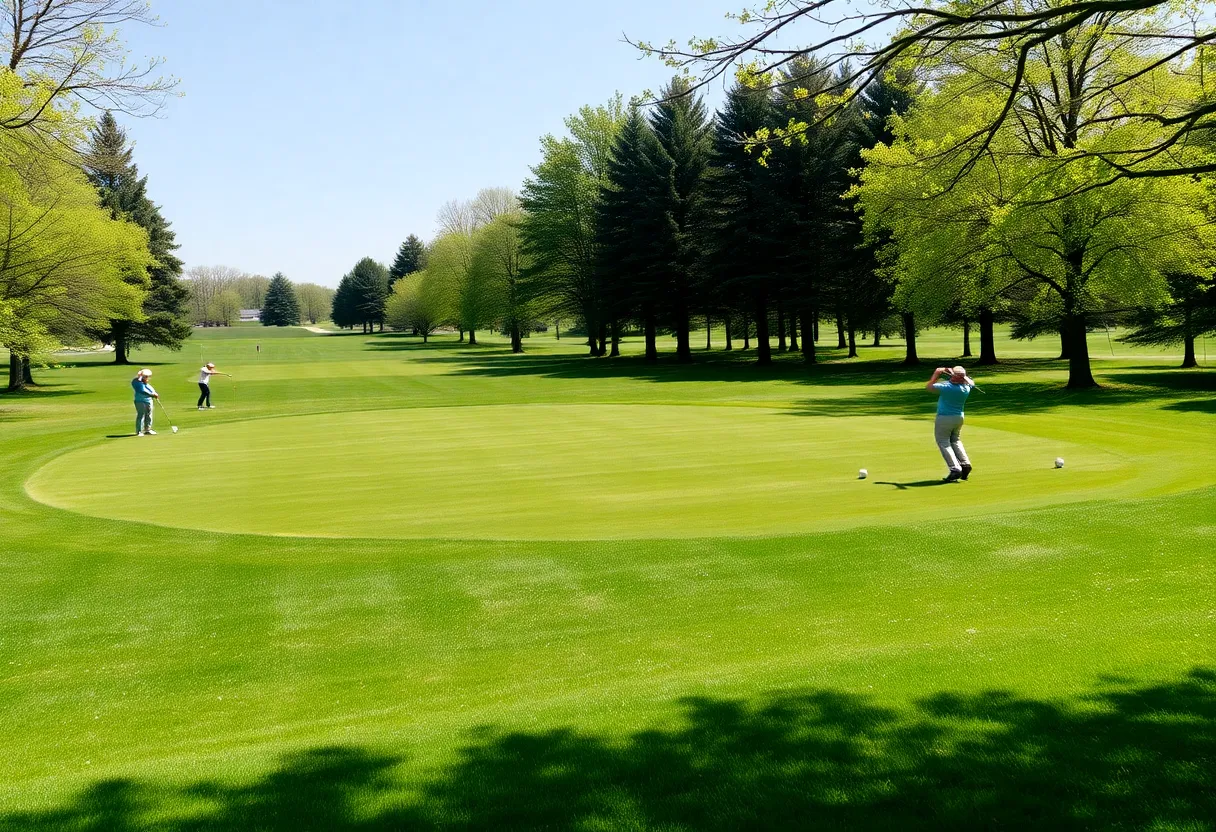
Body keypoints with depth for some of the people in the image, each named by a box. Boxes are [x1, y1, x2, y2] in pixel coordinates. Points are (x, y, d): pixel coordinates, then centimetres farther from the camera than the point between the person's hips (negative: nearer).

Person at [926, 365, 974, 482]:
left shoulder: (945, 387, -25)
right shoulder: (966, 388, -9)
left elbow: (928, 387, -12)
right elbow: (972, 383, 17)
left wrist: (936, 375, -2)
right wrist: (962, 376, 7)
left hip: (944, 418, -6)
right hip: (959, 417, 6)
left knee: (944, 443, 2)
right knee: (955, 440, 25)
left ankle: (955, 469, -12)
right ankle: (965, 463, 12)